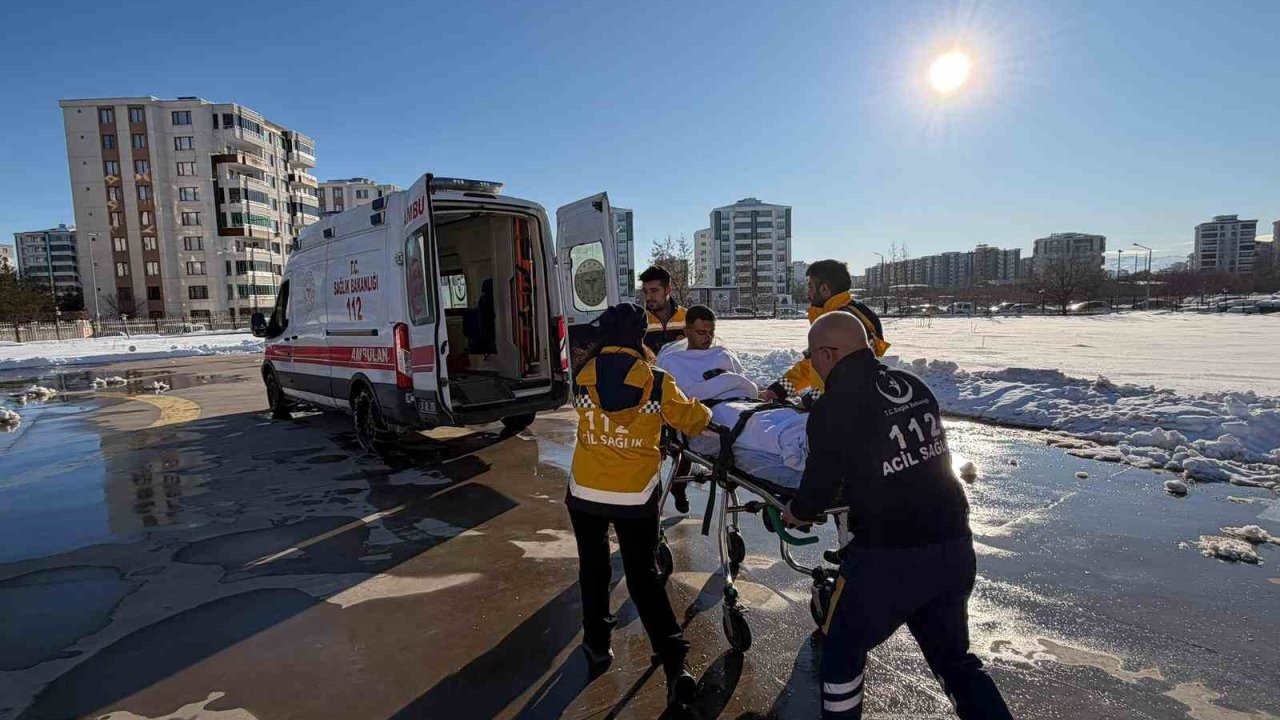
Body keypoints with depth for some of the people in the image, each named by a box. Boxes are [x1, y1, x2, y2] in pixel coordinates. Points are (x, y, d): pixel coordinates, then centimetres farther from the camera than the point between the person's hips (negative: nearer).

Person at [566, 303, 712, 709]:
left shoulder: (583, 378, -4)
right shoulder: (656, 382, -10)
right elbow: (692, 420, -3)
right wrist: (707, 412, 21)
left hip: (587, 491, 1)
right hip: (637, 495, -1)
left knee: (593, 568, 22)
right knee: (644, 576, 10)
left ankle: (597, 643, 35)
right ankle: (675, 664, 7)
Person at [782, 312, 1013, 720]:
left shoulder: (832, 409, -15)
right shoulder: (914, 385, 4)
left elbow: (819, 486, -7)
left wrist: (795, 513, 15)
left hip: (889, 559, -6)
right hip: (955, 548, 6)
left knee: (842, 650, 19)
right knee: (953, 656, 26)